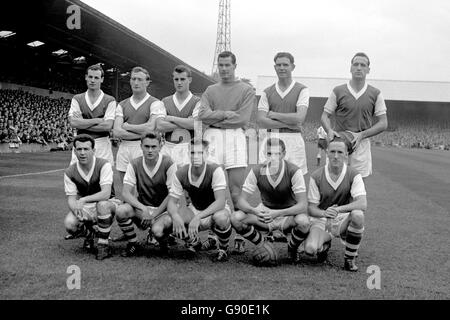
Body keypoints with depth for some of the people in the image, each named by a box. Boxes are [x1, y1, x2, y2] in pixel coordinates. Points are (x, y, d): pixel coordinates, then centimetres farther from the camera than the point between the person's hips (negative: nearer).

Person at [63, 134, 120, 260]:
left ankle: (103, 245, -20)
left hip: (106, 204, -3)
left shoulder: (104, 165, -18)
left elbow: (106, 193, -28)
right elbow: (71, 199, -7)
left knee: (102, 204, -38)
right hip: (84, 209, 3)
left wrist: (83, 200, -38)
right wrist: (77, 210, -30)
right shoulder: (70, 172, -5)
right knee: (69, 223, -27)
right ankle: (88, 234, 11)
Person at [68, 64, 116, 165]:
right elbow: (73, 122, -5)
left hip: (102, 145, -1)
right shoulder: (77, 99, 9)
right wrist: (98, 120, -8)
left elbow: (108, 126, -10)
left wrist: (83, 124, -8)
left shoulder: (109, 100, 3)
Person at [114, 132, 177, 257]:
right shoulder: (134, 164, -3)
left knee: (157, 231, -33)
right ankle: (133, 245, -2)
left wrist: (154, 216, -16)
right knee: (121, 211, -28)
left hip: (163, 210, -2)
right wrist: (143, 209, -25)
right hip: (142, 207, 3)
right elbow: (125, 193, -9)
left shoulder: (168, 164, -10)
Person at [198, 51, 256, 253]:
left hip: (235, 137, -2)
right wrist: (227, 113, -5)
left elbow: (243, 118, -3)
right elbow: (203, 115, 3)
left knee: (236, 193, -6)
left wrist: (215, 117, 0)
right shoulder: (210, 90, 20)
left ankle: (239, 236, 0)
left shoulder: (246, 90, 11)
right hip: (212, 138, 3)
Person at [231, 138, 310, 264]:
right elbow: (241, 201, -13)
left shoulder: (294, 171, -21)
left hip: (289, 214, -2)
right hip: (265, 210, 2)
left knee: (303, 222, -36)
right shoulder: (257, 171, -14)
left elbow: (303, 205, -26)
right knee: (236, 218, -23)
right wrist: (255, 211, -36)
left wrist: (277, 213, -40)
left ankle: (292, 248, 1)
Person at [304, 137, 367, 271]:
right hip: (321, 221, 0)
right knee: (310, 249, -27)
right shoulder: (316, 176, -8)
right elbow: (311, 208, -7)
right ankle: (324, 244, 15)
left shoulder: (354, 175, -10)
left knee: (358, 215, -35)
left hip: (344, 220, 0)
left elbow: (363, 204, -24)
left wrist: (338, 209, -40)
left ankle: (350, 258, -11)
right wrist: (325, 213, -31)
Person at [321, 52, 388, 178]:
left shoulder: (375, 94, 4)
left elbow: (383, 123, 3)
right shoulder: (338, 91, 3)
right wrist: (330, 131, -15)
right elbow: (325, 116, 7)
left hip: (361, 144, 1)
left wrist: (362, 135, -12)